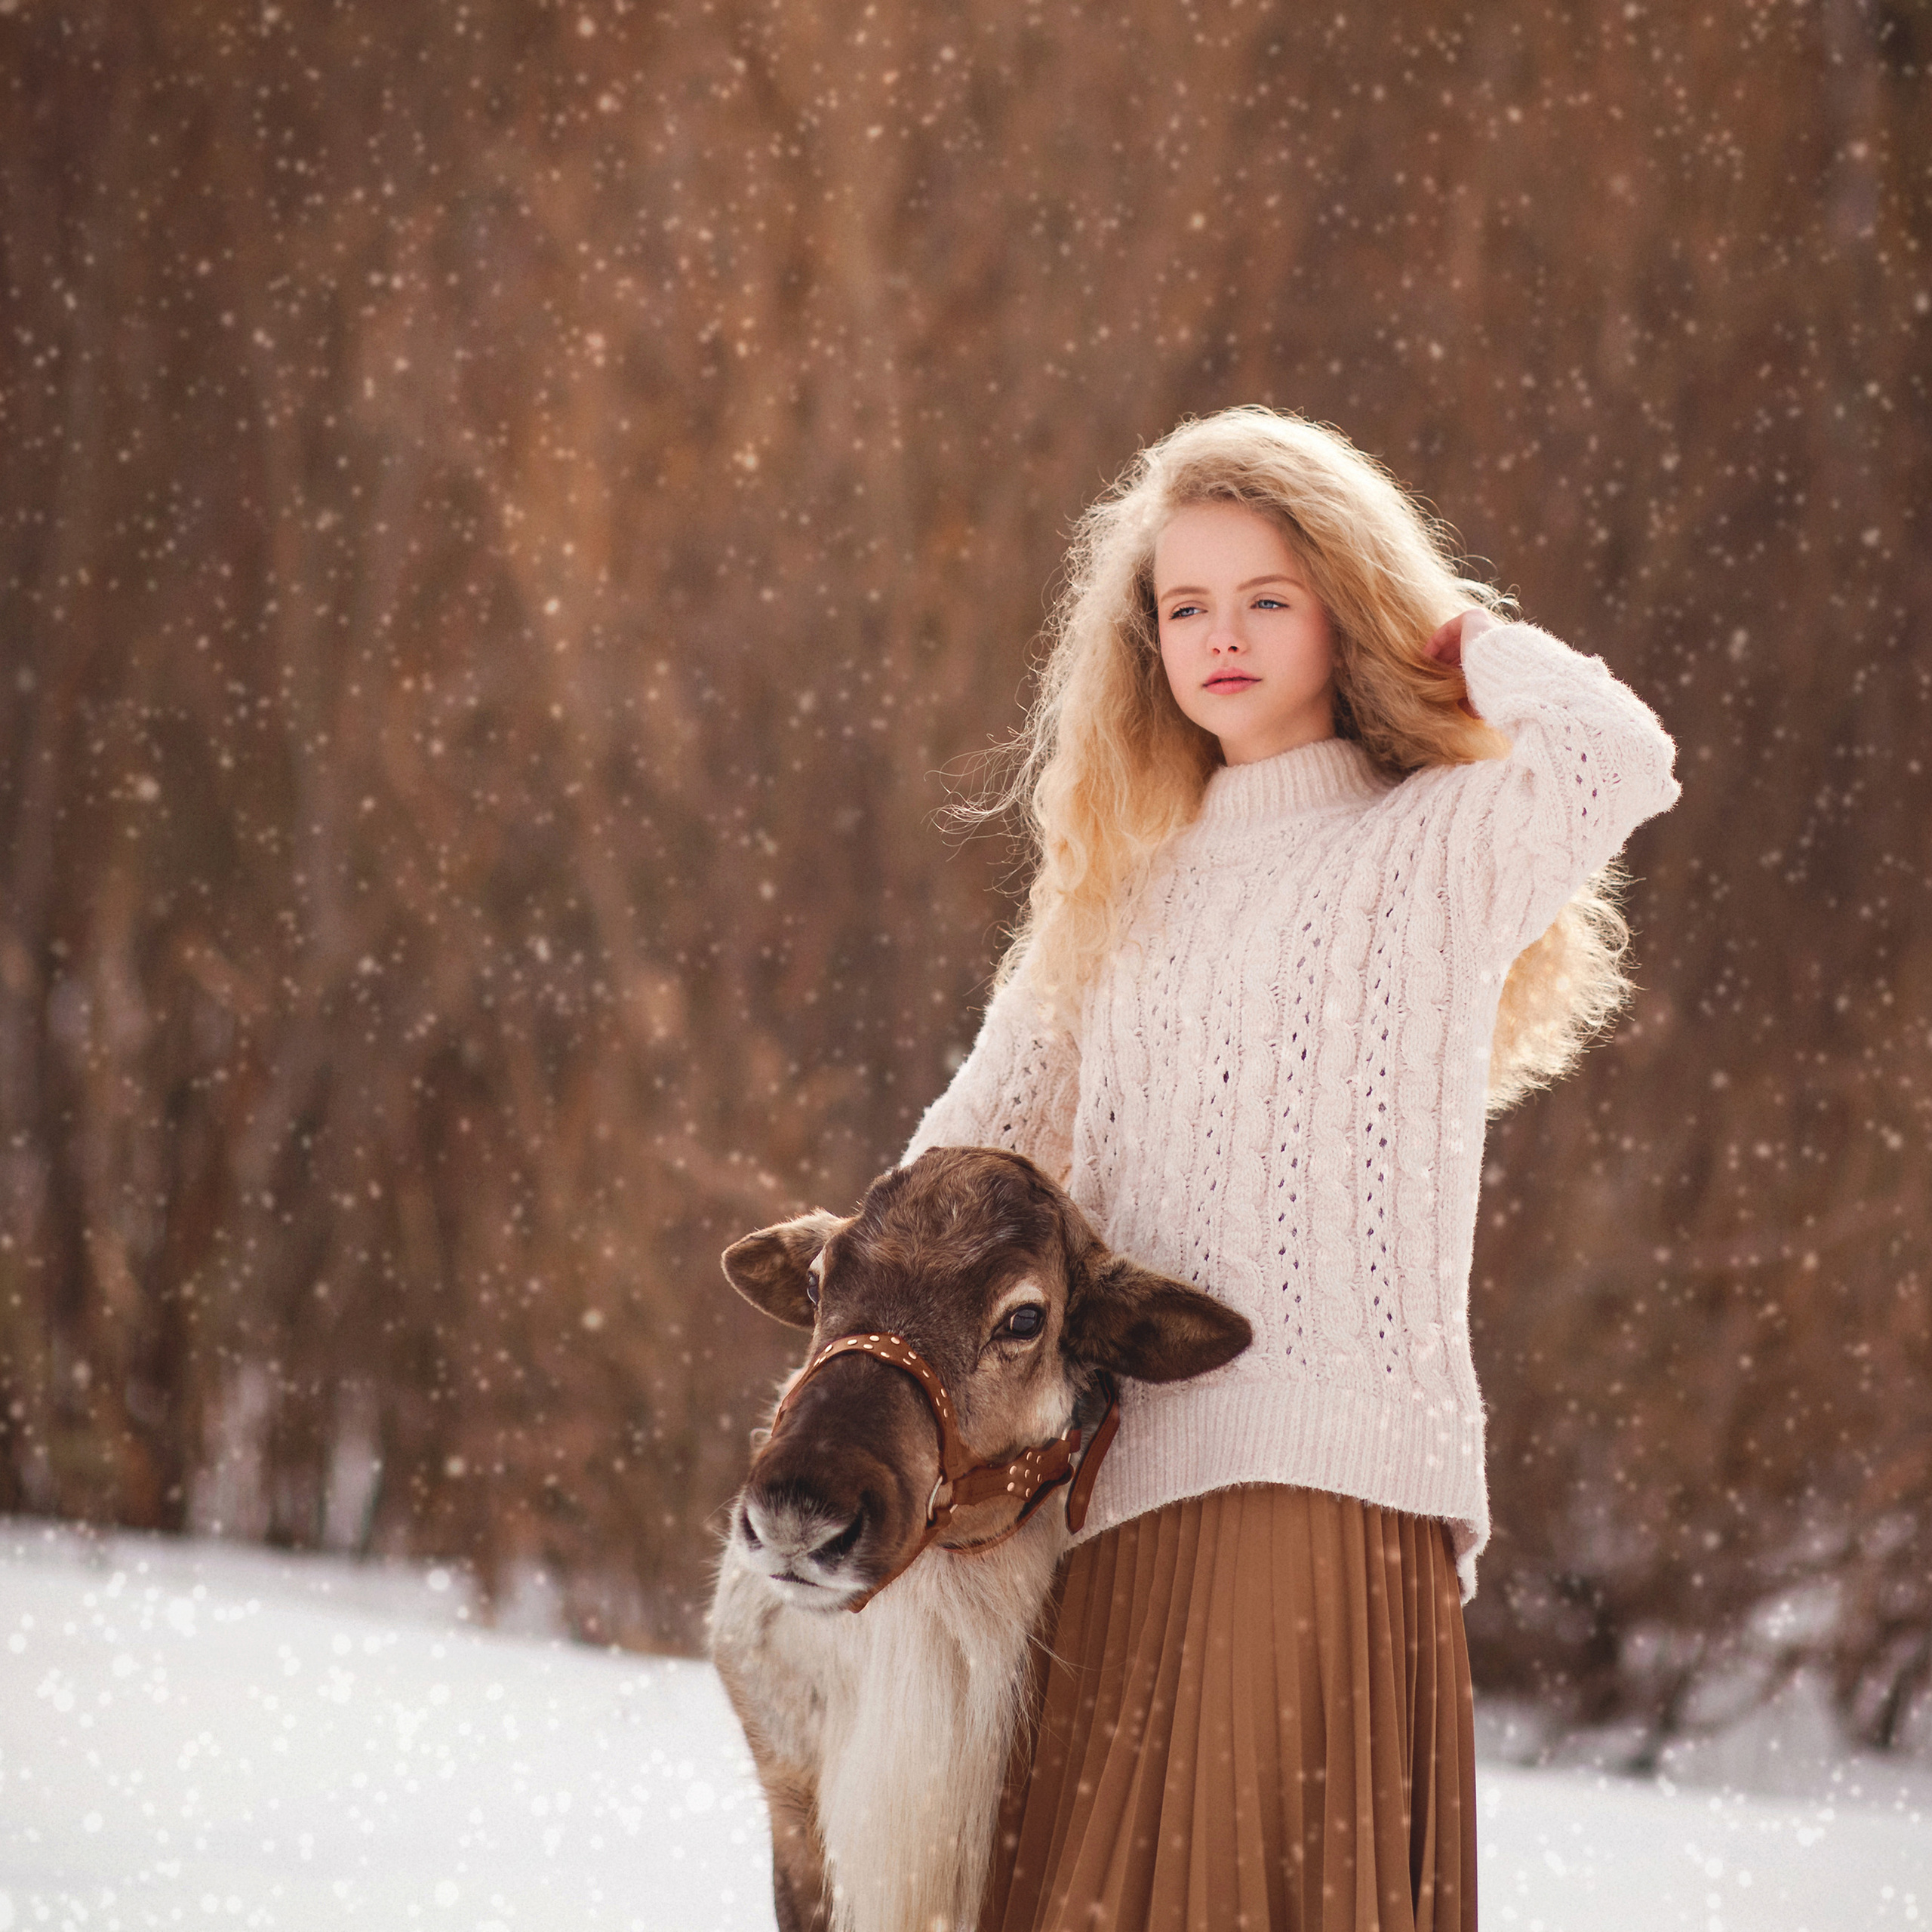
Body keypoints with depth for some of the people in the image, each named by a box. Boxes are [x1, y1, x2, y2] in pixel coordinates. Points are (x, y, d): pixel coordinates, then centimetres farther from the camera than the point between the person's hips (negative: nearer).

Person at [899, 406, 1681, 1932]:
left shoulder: (1439, 846, 5)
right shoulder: (1128, 887, 23)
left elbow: (1620, 753, -15)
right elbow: (985, 1130, 26)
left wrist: (1471, 641, 3)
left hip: (1324, 1474, -5)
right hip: (1125, 1481, 5)